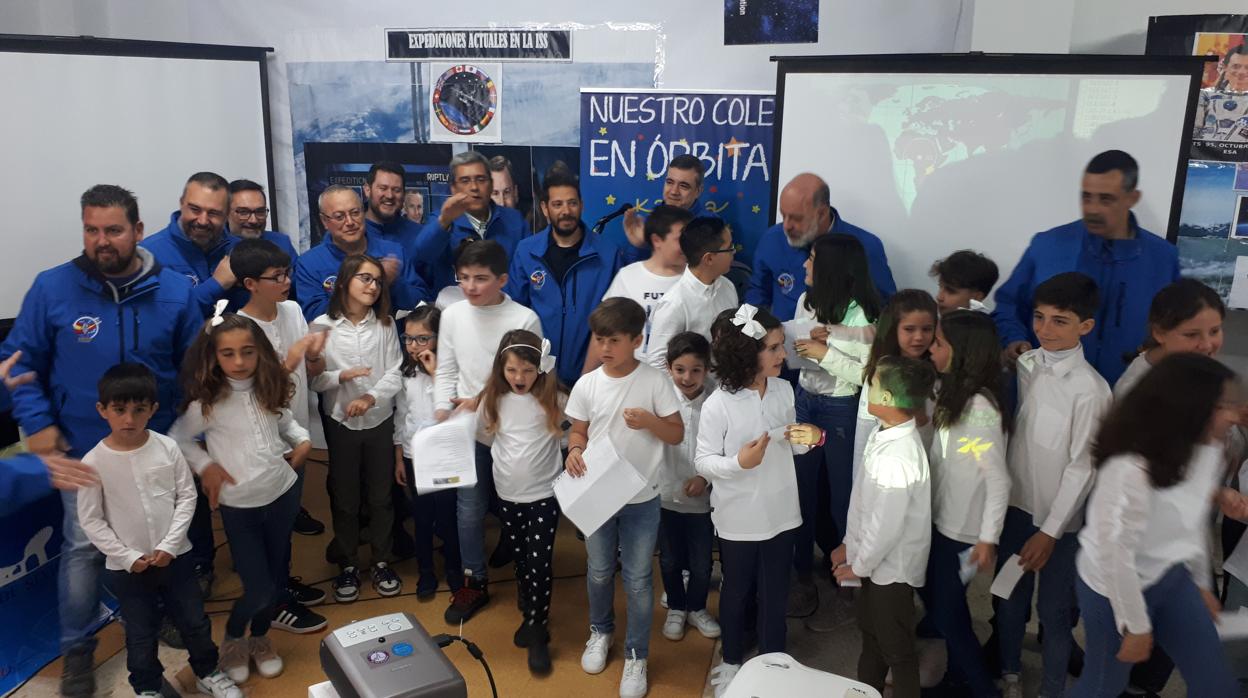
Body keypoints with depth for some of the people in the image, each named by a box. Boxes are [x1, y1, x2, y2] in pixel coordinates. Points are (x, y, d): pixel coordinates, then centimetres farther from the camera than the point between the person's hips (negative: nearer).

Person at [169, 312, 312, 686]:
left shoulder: (270, 390, -1)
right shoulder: (206, 402, -13)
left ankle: (260, 638, 39)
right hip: (239, 506, -4)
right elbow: (177, 439, -1)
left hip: (283, 494, 4)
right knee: (258, 588, -4)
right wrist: (205, 465, -11)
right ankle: (233, 637, 27)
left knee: (278, 576, 15)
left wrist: (303, 439, -1)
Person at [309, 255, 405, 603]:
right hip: (340, 423, -1)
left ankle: (382, 562, 28)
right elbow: (313, 379, -7)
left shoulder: (385, 324, -1)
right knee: (344, 499, 11)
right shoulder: (322, 325, -5)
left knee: (380, 496, 12)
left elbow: (394, 374, -5)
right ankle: (348, 565, 27)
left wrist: (371, 397, -21)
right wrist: (342, 376, -24)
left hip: (380, 421, 1)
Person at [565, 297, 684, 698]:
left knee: (638, 579, 7)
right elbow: (578, 431, 5)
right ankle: (601, 631, 45)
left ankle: (636, 655, 25)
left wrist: (650, 421, -22)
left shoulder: (654, 382, -11)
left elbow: (677, 434, -4)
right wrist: (574, 450, -16)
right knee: (599, 572, 19)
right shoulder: (586, 385, -5)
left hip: (641, 498, -2)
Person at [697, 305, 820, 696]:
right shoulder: (718, 404, -21)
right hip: (739, 518, -4)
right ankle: (732, 662, 40)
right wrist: (738, 462, -32)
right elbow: (703, 462, -14)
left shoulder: (784, 390, -5)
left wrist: (811, 438, -12)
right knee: (737, 591, 17)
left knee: (775, 593, 17)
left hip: (780, 513, 4)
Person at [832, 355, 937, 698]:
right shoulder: (886, 434, -5)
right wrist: (849, 544, 12)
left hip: (891, 568, -9)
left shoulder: (896, 457, -34)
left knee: (897, 650, 12)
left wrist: (858, 566, -13)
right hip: (876, 560, 9)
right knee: (871, 634, 27)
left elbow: (886, 526, -28)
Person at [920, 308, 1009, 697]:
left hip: (962, 529, -8)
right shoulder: (950, 394, 1)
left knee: (946, 612, 6)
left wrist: (988, 538, -18)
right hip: (939, 519, 8)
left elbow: (999, 479, -21)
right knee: (937, 600, 19)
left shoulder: (980, 408, -24)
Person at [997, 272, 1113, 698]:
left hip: (1059, 517, -5)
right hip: (1016, 503, 5)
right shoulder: (1025, 364, -4)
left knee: (1054, 609, 10)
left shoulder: (1090, 389, -20)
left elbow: (1083, 467, -15)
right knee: (1009, 596, 19)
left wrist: (1049, 532, -12)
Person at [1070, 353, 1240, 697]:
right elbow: (1115, 554, -27)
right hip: (1115, 588, -7)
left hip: (1173, 579, 7)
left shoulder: (1207, 451, -8)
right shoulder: (1130, 470, -34)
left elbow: (1196, 522, 8)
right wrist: (1137, 626, -16)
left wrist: (1202, 583, 18)